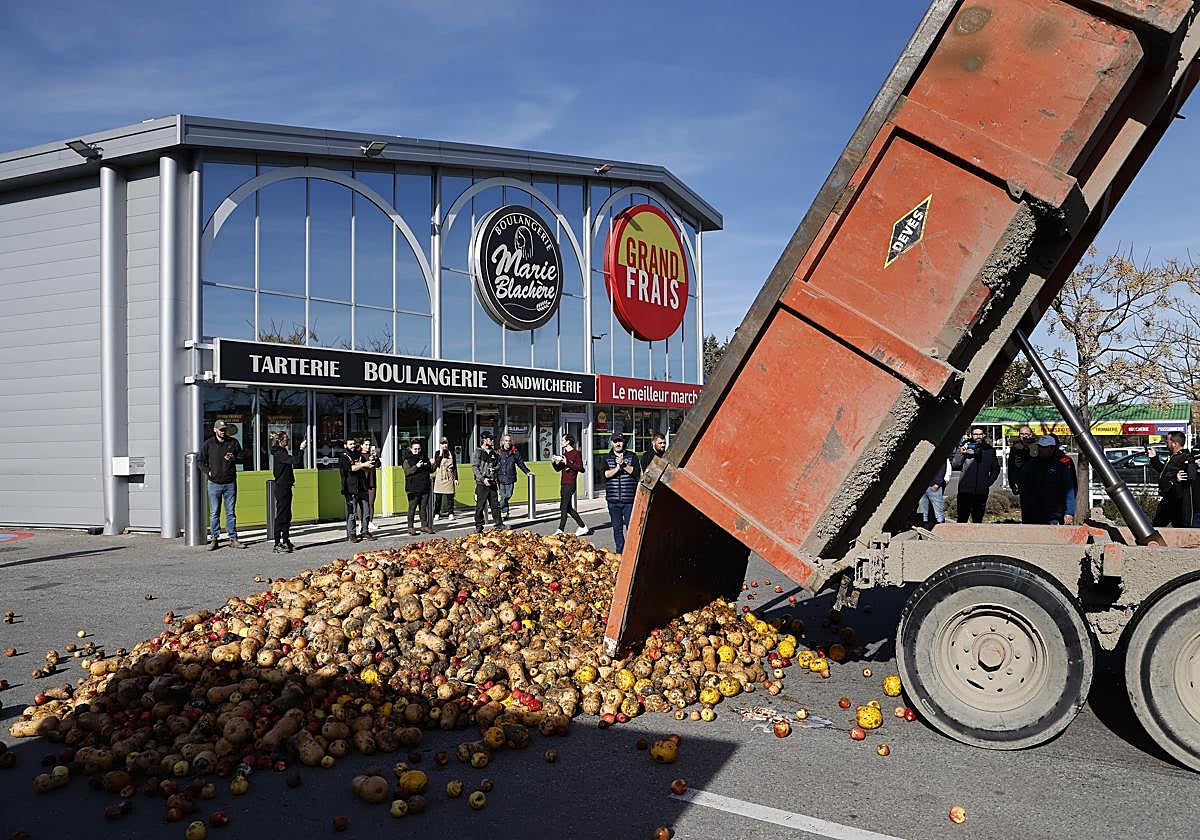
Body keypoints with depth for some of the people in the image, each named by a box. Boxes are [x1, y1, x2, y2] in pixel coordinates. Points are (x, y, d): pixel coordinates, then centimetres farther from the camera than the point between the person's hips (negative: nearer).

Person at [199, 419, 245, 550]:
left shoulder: (233, 442, 6)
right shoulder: (208, 444, 3)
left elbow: (242, 457, 12)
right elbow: (201, 461, 11)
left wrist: (234, 459, -9)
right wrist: (208, 471, -5)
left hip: (230, 483, 1)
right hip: (214, 483, -1)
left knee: (231, 512, 5)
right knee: (214, 513, 3)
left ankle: (233, 538, 10)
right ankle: (214, 539, 9)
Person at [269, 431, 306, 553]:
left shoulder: (282, 452, 18)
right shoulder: (279, 453, -15)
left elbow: (297, 463, 23)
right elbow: (296, 461, -25)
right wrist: (301, 449, -16)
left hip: (286, 487, 10)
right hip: (281, 488, -10)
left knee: (287, 516, 14)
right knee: (281, 516, -8)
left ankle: (286, 541, 21)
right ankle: (277, 545, -5)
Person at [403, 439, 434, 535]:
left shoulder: (424, 458, 15)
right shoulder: (407, 459, -1)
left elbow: (431, 470, 17)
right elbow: (407, 472, -13)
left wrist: (434, 464, -3)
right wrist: (416, 466, -24)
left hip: (425, 488, 5)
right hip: (413, 488, -5)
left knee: (424, 507, 9)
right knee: (412, 508, -2)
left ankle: (424, 525, 15)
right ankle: (410, 527, 4)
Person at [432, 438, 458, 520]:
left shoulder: (451, 453, 9)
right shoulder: (437, 453, 4)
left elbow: (455, 466, 12)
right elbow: (437, 463, -13)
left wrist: (456, 478, 8)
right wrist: (441, 453, -13)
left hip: (449, 478, 1)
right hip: (439, 477, -1)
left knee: (450, 496, 0)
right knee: (438, 497, 1)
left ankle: (451, 514, 4)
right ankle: (436, 514, 9)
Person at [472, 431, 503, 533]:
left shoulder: (493, 452, 12)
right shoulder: (477, 452, -5)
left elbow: (499, 464, 22)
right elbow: (474, 468, -10)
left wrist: (494, 469, -1)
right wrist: (483, 479, -19)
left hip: (492, 482, 5)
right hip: (481, 483, -5)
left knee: (495, 504, 8)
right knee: (480, 506, -1)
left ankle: (498, 524, 15)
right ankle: (479, 526, 4)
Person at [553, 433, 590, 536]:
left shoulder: (576, 453, -7)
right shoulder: (565, 454, 19)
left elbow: (581, 468, -16)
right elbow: (558, 468, 21)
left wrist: (567, 463, -22)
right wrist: (553, 462, 1)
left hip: (570, 484, -9)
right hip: (564, 484, 9)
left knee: (564, 507, -11)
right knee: (568, 508, 11)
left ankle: (560, 530, -12)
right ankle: (583, 527, 19)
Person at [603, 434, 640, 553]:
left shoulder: (632, 456, 8)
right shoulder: (607, 458, 11)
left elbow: (636, 472, -6)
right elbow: (606, 474, -6)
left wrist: (623, 464, -14)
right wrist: (618, 467, -16)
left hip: (629, 499, -2)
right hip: (613, 500, 2)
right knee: (617, 528, 6)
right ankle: (620, 552, 16)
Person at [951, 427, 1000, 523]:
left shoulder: (990, 450, 9)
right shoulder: (964, 447, 2)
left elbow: (996, 469, 18)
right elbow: (955, 465, -4)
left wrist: (989, 482, 6)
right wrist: (961, 453, -18)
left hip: (982, 491, 2)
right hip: (965, 490, -2)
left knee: (978, 520, 6)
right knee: (962, 519, -2)